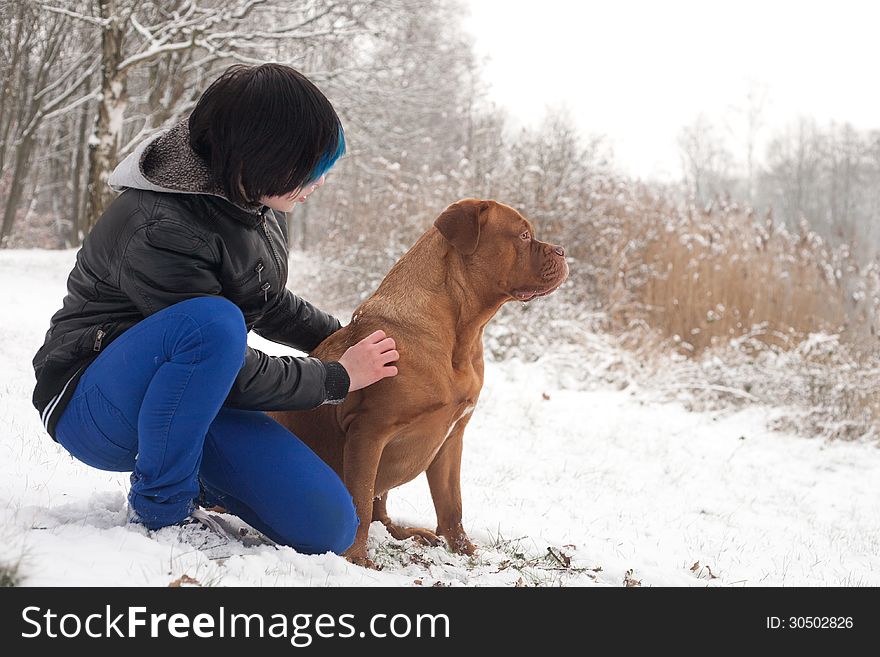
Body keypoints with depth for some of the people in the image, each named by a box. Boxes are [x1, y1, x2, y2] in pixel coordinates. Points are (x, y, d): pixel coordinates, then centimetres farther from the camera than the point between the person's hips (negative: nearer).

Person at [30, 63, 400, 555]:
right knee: (212, 322, -40)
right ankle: (160, 508, -19)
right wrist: (337, 377, -13)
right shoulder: (159, 229, -28)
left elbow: (267, 301, 18)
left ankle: (193, 480, 16)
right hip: (95, 404, -7)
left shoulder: (257, 200, -2)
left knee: (329, 528, -11)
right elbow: (238, 376, -23)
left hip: (197, 399, 7)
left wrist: (343, 337, 11)